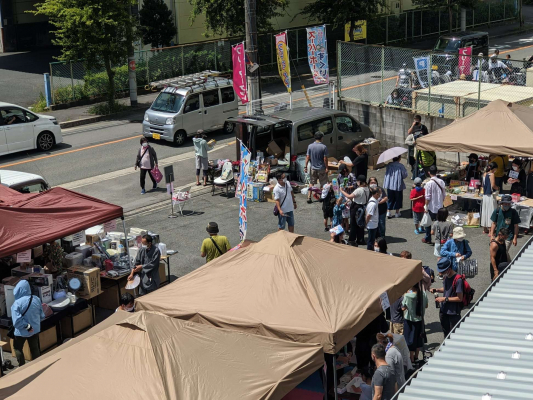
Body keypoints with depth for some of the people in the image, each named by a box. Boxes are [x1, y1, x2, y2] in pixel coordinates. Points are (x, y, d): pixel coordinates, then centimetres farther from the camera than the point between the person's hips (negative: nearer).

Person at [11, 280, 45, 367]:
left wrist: (27, 326, -17)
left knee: (18, 348, 21)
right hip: (35, 330, 4)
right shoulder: (37, 299, -11)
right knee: (35, 348, 20)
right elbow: (42, 316, 0)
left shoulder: (17, 303, -25)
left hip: (22, 332, -4)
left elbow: (17, 321, -29)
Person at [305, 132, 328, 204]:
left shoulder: (310, 146, -5)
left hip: (313, 168, 3)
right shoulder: (324, 147, -13)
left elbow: (307, 157, -3)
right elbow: (325, 159, -13)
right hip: (321, 168, -3)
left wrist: (305, 167, 3)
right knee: (324, 184, 11)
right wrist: (326, 168, -5)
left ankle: (309, 197, 8)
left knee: (311, 183, 13)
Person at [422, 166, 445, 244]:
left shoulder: (429, 183, -18)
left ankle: (428, 239, 19)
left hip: (431, 207, -4)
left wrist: (426, 207, -7)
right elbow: (444, 195, 5)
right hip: (439, 207, 4)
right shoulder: (441, 182, -3)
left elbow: (428, 197, -16)